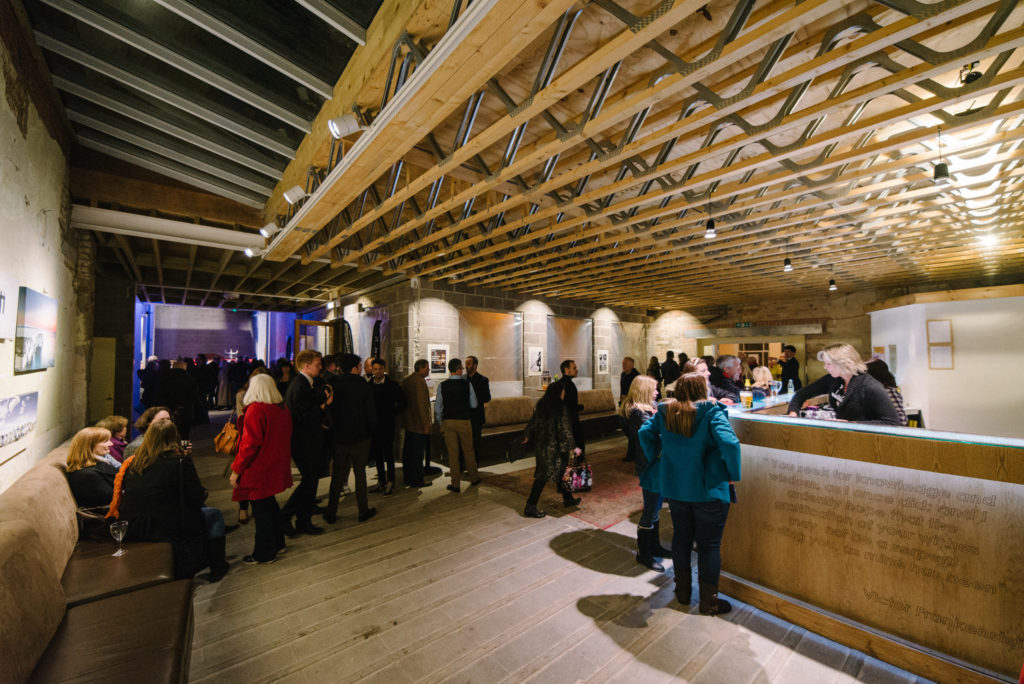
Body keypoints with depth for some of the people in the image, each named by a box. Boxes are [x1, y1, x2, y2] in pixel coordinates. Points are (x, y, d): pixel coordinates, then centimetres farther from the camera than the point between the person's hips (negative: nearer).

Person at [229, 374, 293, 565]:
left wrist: (236, 470, -11)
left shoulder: (255, 410, -20)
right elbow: (286, 438, 12)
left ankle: (264, 553, 19)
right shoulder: (283, 408, 4)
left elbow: (249, 444, -20)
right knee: (270, 504, 22)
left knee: (261, 511, 5)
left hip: (258, 470, -8)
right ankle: (277, 542, 35)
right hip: (276, 468, 8)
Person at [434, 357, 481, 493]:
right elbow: (474, 404, -2)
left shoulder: (442, 386, -5)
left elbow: (437, 408, -1)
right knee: (468, 451, 16)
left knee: (452, 453, 8)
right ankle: (474, 478, 31)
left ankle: (456, 484, 15)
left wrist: (441, 423, 11)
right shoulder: (467, 384, -9)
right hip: (464, 422, -1)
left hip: (448, 422, 1)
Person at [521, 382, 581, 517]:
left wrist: (527, 436, 23)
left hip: (541, 444, 8)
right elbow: (564, 430, -17)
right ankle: (530, 507, 8)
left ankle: (568, 498, 39)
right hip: (553, 448, -8)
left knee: (560, 471, 22)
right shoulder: (560, 409, -19)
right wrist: (573, 447, -8)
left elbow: (532, 422, 9)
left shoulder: (541, 405, 1)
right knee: (544, 476, 2)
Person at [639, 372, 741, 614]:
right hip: (708, 488, -4)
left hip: (675, 486, 5)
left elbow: (645, 433, -1)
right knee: (709, 544, 12)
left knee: (681, 537, 20)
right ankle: (709, 602, 26)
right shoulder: (712, 413, -17)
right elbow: (729, 443, -26)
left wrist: (656, 460, 8)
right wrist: (732, 475, -12)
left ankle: (682, 591, 36)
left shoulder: (665, 412, -3)